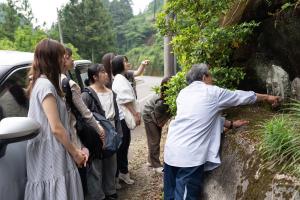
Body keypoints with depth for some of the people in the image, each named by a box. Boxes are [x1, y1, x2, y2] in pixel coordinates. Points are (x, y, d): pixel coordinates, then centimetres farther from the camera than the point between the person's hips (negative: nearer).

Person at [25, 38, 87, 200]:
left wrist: (74, 150, 10)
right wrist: (75, 152, -8)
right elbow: (56, 128, -20)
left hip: (51, 156, 9)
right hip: (51, 158, -9)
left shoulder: (40, 83, 14)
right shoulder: (46, 85, -17)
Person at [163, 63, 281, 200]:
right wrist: (268, 97, 30)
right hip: (189, 155, -7)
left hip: (171, 150, 7)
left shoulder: (183, 93, 17)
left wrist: (231, 124, 30)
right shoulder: (212, 92, 1)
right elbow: (240, 96, 14)